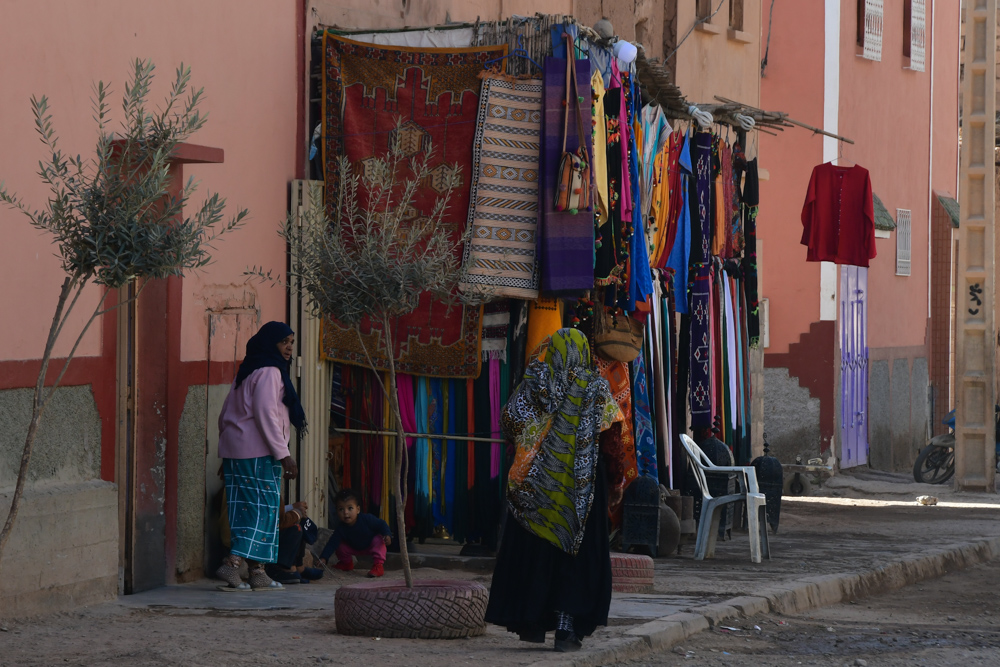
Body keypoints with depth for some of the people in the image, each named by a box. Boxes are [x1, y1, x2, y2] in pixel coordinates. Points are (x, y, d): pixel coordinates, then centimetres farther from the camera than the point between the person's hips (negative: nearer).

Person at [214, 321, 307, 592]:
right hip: (258, 452, -9)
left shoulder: (247, 373, 20)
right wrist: (284, 454, -16)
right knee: (264, 508, -7)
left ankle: (256, 572, 5)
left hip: (234, 451, 9)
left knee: (246, 510, 6)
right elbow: (266, 415, -17)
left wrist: (228, 451, 25)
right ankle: (232, 562, -17)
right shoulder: (269, 372, -9)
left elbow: (226, 415, 22)